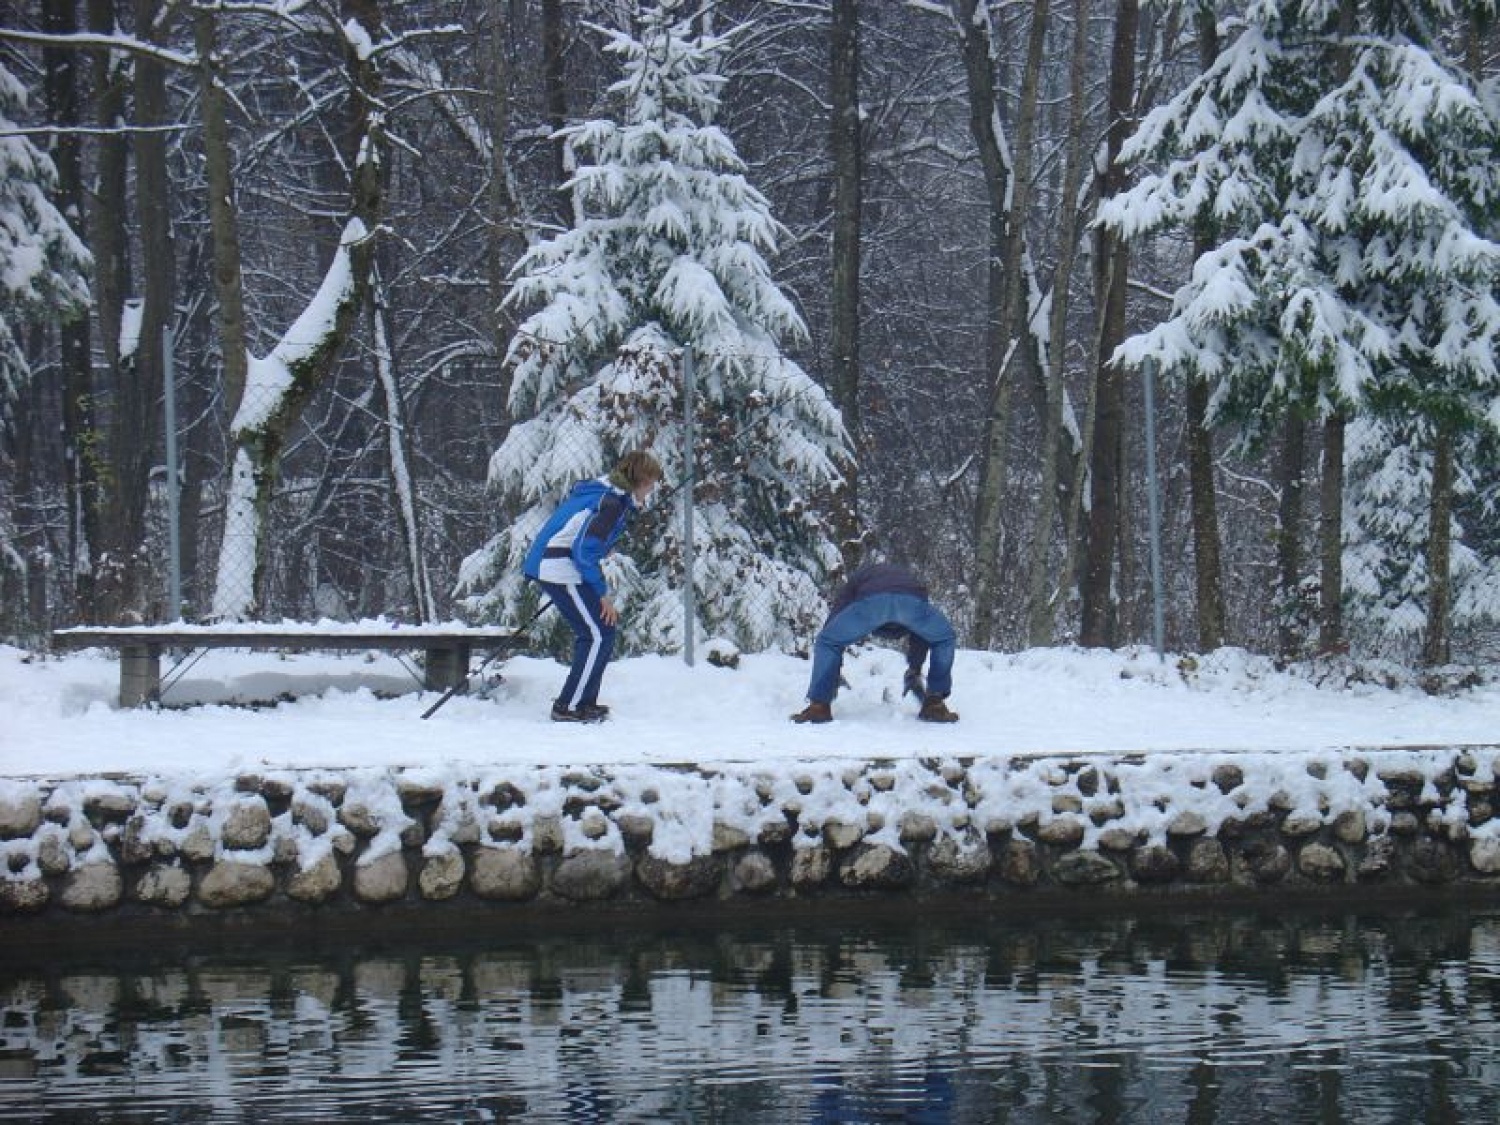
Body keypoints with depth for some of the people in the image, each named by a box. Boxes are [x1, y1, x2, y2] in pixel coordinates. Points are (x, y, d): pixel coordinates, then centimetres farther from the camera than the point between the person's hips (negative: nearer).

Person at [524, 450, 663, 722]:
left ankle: (584, 702, 22)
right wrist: (603, 594, -14)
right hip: (562, 568, -10)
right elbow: (584, 551, -21)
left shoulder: (601, 490, 15)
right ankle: (568, 707, -5)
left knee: (591, 632, 17)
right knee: (600, 634, -7)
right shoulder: (613, 503, -16)